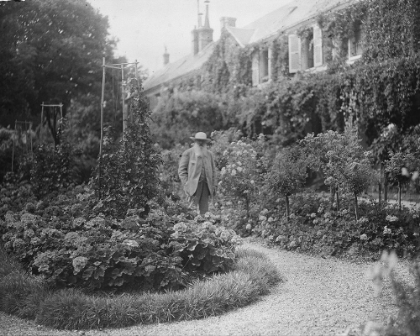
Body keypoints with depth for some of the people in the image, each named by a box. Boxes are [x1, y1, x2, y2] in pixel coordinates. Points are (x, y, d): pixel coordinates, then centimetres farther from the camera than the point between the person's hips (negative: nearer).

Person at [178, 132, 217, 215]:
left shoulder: (210, 154, 15)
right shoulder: (188, 153, 2)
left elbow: (213, 170, 17)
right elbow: (181, 170, -1)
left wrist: (214, 186, 10)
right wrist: (186, 185, -9)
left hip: (206, 185, 4)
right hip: (193, 185, -4)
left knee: (204, 210, 1)